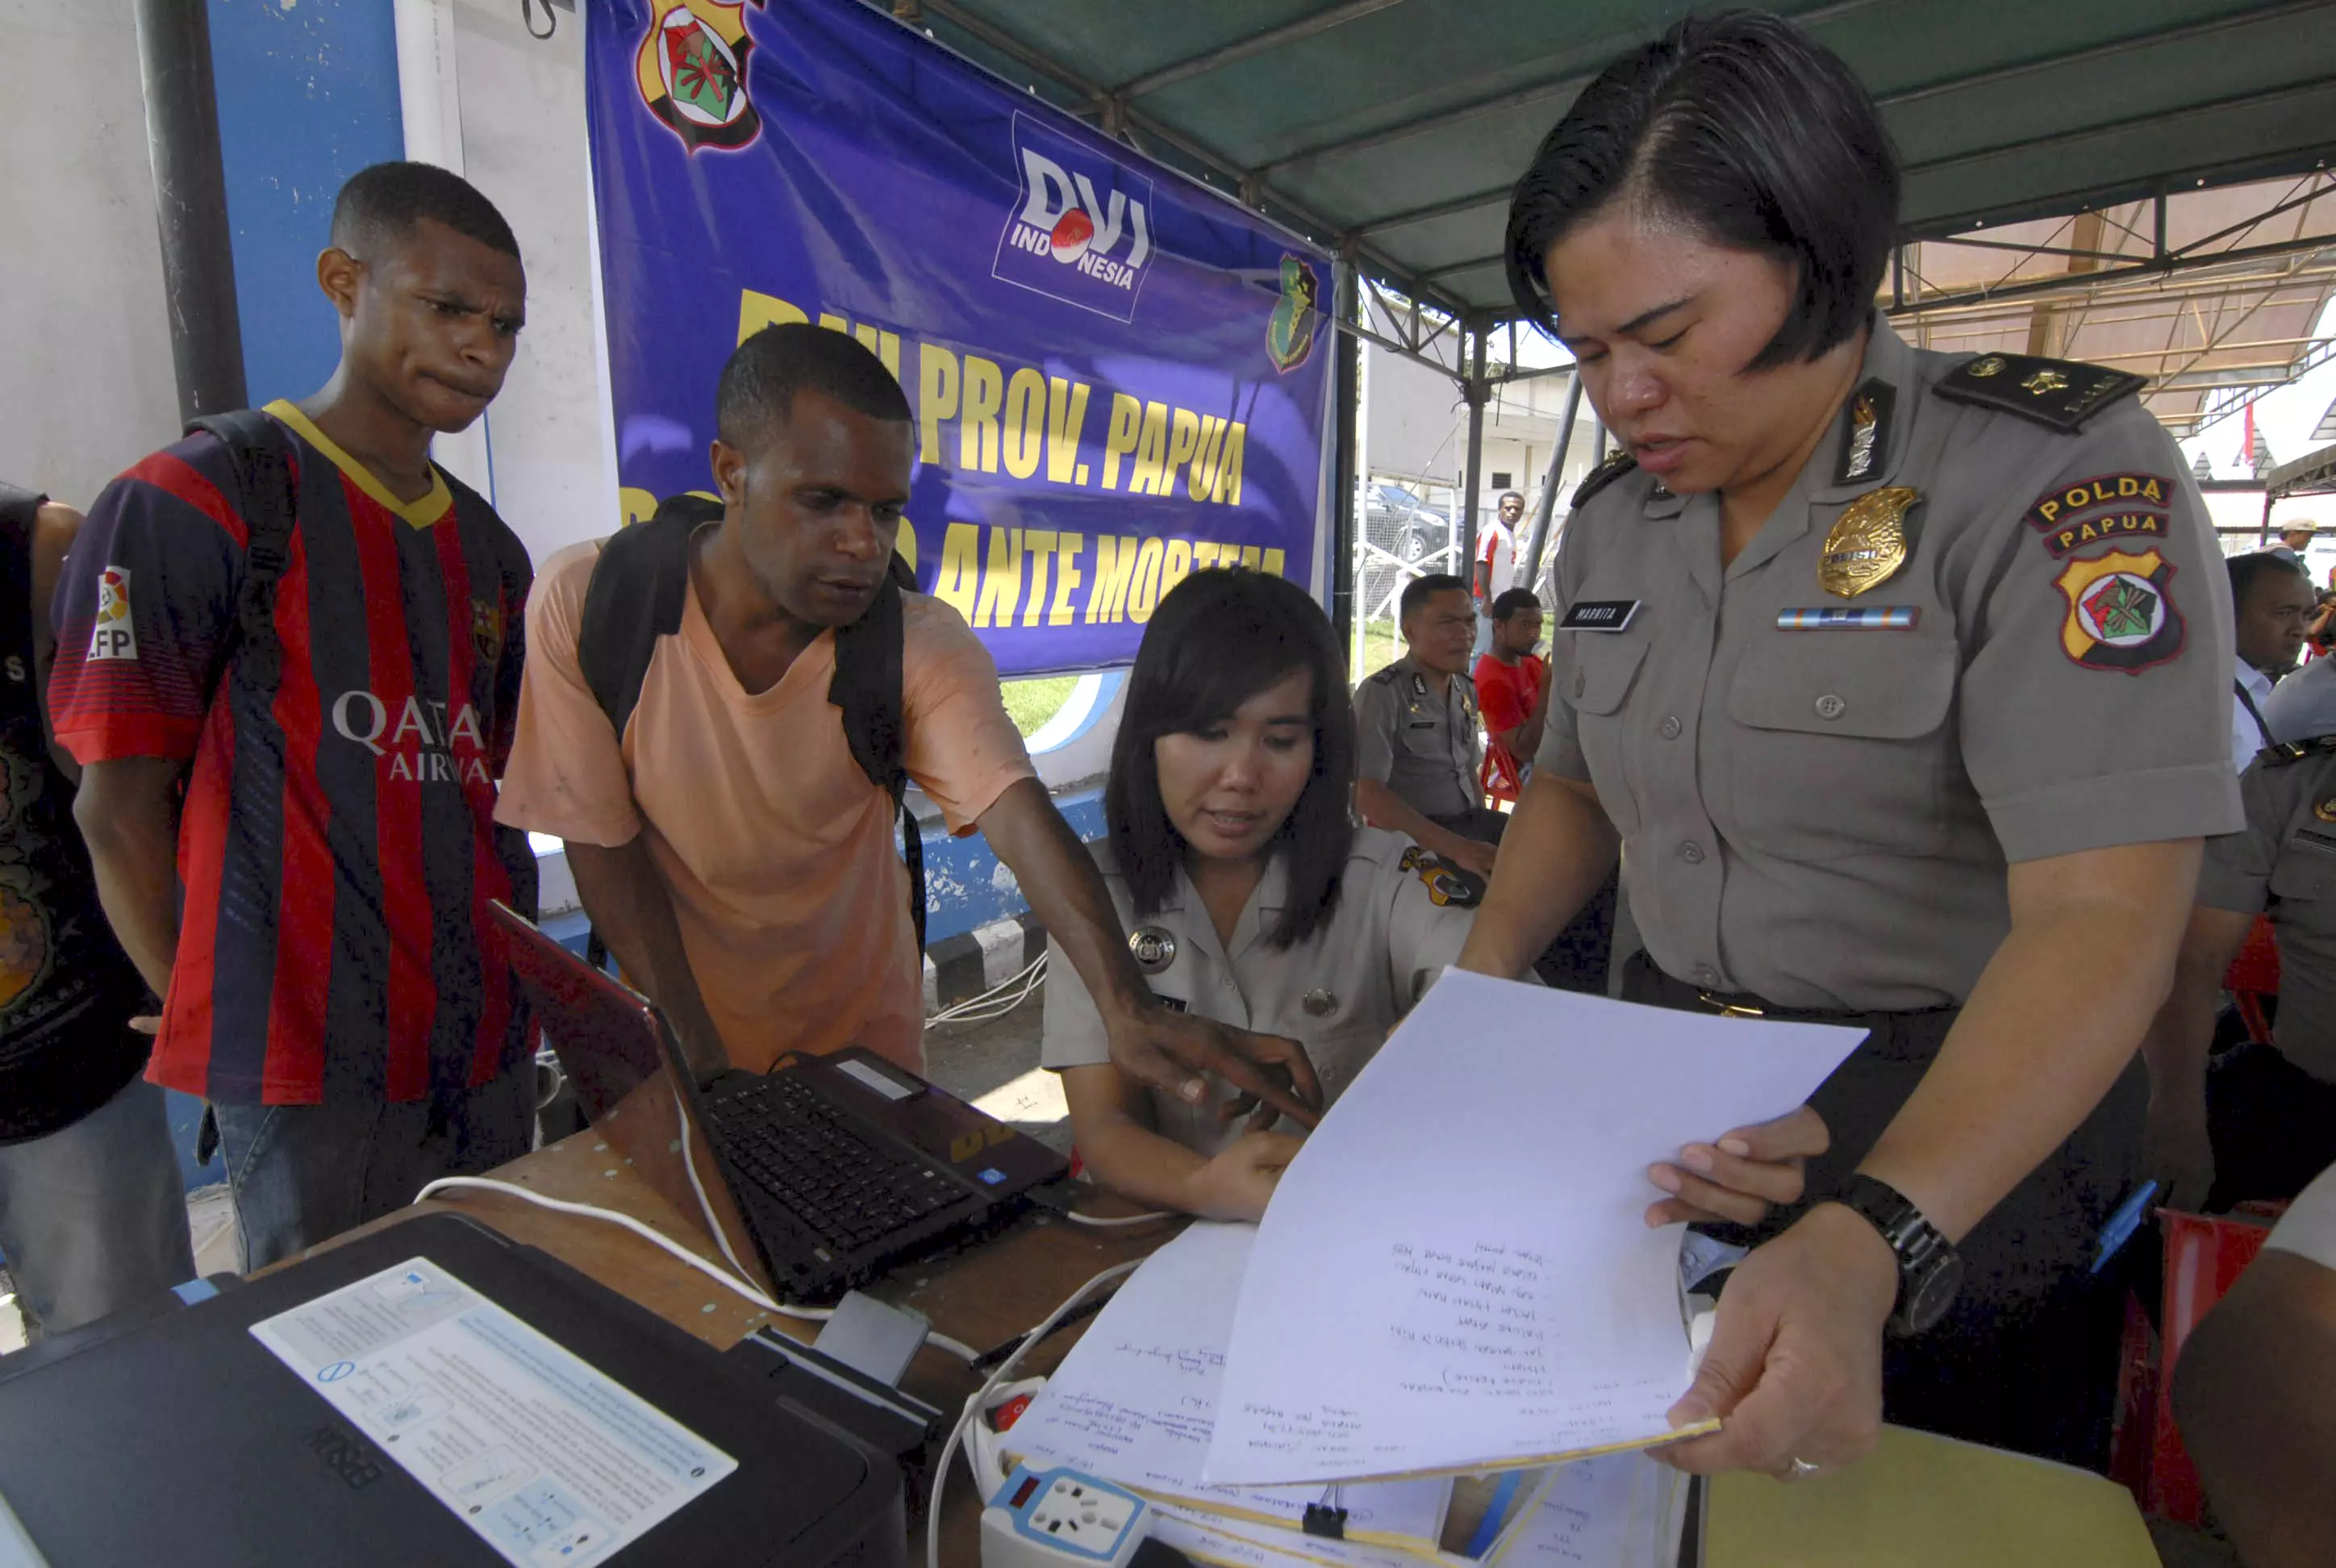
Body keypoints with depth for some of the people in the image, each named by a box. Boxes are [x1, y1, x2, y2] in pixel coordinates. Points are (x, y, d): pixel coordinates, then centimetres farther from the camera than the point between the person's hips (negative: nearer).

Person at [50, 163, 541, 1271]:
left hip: (489, 1049, 6)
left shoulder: (487, 549, 12)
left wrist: (528, 971, 8)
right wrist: (218, 1025, -4)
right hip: (313, 1063, -6)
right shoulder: (197, 506, -7)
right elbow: (119, 807, -6)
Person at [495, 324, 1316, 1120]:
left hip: (864, 1026, 1)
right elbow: (603, 850, -14)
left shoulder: (924, 646, -21)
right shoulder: (586, 605, -20)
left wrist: (1128, 1007, -50)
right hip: (674, 1020, 0)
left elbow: (1024, 824, -34)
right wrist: (700, 1059, -17)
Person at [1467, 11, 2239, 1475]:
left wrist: (1866, 1245, -40)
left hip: (1970, 1132, -5)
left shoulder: (2056, 473, -18)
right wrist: (1481, 984, -5)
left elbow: (2102, 917, -27)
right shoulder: (1613, 516, 1)